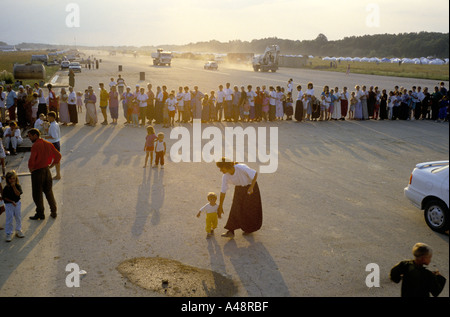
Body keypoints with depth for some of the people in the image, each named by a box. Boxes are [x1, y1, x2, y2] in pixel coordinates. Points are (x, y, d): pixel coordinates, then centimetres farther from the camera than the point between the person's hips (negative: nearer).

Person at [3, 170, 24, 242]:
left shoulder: (18, 186, -3)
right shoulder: (6, 188, -8)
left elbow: (18, 194, -19)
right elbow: (4, 197, -7)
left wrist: (14, 186, -22)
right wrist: (11, 201, -15)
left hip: (17, 204, 2)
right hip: (8, 204, -2)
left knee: (18, 218, 10)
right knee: (9, 219, -2)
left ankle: (18, 231, 26)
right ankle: (8, 234, 5)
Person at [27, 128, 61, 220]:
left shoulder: (35, 146, -17)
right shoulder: (48, 144, 5)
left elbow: (31, 160, -27)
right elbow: (58, 155, 8)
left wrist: (31, 169, -9)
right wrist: (50, 166, 10)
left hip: (37, 172, -7)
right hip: (47, 170, 7)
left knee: (37, 194, 6)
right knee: (49, 192, 17)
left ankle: (40, 214, 13)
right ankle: (54, 212, 22)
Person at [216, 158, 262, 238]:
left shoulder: (241, 168, -33)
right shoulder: (225, 177, -17)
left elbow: (255, 173, -20)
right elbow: (223, 191, -9)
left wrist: (251, 187, -29)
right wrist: (220, 206, -5)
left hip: (251, 187, -4)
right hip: (239, 189, 4)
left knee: (250, 210, 6)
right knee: (235, 208, -9)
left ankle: (250, 228, 31)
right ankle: (231, 231, -10)